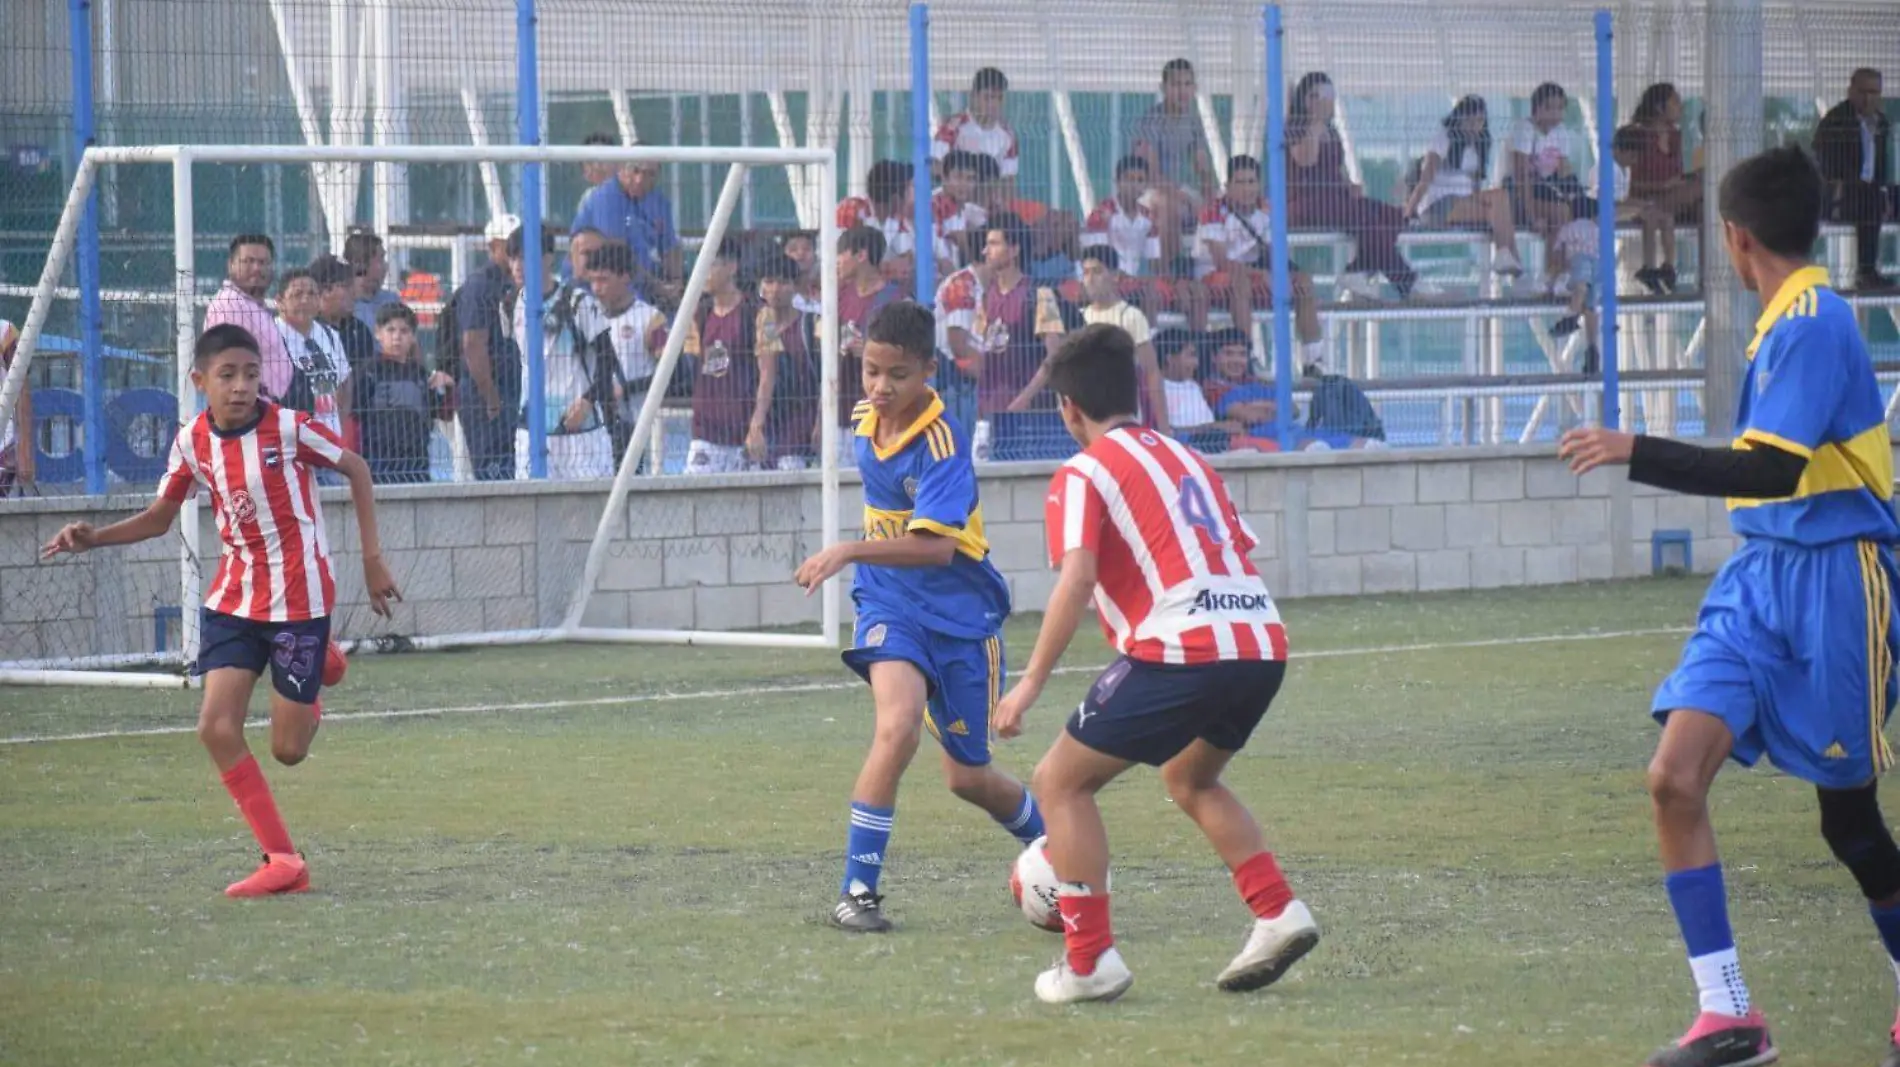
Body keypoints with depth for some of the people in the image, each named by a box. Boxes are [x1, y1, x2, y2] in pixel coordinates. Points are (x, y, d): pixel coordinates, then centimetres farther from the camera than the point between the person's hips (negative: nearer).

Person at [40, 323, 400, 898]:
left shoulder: (289, 428, -16)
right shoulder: (192, 442, -2)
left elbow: (356, 469, -2)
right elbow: (160, 518, 11)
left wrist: (372, 559, -4)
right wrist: (93, 538, -6)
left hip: (299, 597, -4)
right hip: (234, 597, 4)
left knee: (288, 749, -1)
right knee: (217, 728, -12)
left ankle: (318, 672, 34)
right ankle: (282, 860, -2)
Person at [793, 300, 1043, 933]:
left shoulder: (942, 441, -21)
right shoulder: (866, 419, 0)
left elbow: (936, 546, -34)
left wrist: (850, 552, -44)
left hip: (960, 612, -3)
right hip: (891, 604, 3)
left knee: (966, 776, 8)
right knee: (898, 725, -26)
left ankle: (1047, 842, 41)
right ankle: (857, 891, -22)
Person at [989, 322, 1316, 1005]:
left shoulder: (1083, 474, 3)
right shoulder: (1185, 458, 25)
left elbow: (1077, 578, -11)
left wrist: (1031, 683, -12)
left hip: (1180, 648, -7)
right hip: (1262, 642, 7)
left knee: (1061, 783, 7)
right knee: (1189, 779, 33)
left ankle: (1090, 962, 0)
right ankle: (1279, 915, 18)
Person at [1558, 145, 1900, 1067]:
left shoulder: (1812, 324, -17)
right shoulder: (1784, 322, 10)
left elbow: (1774, 470, -25)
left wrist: (1637, 455, -26)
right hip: (1761, 574, 8)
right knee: (1675, 777, -8)